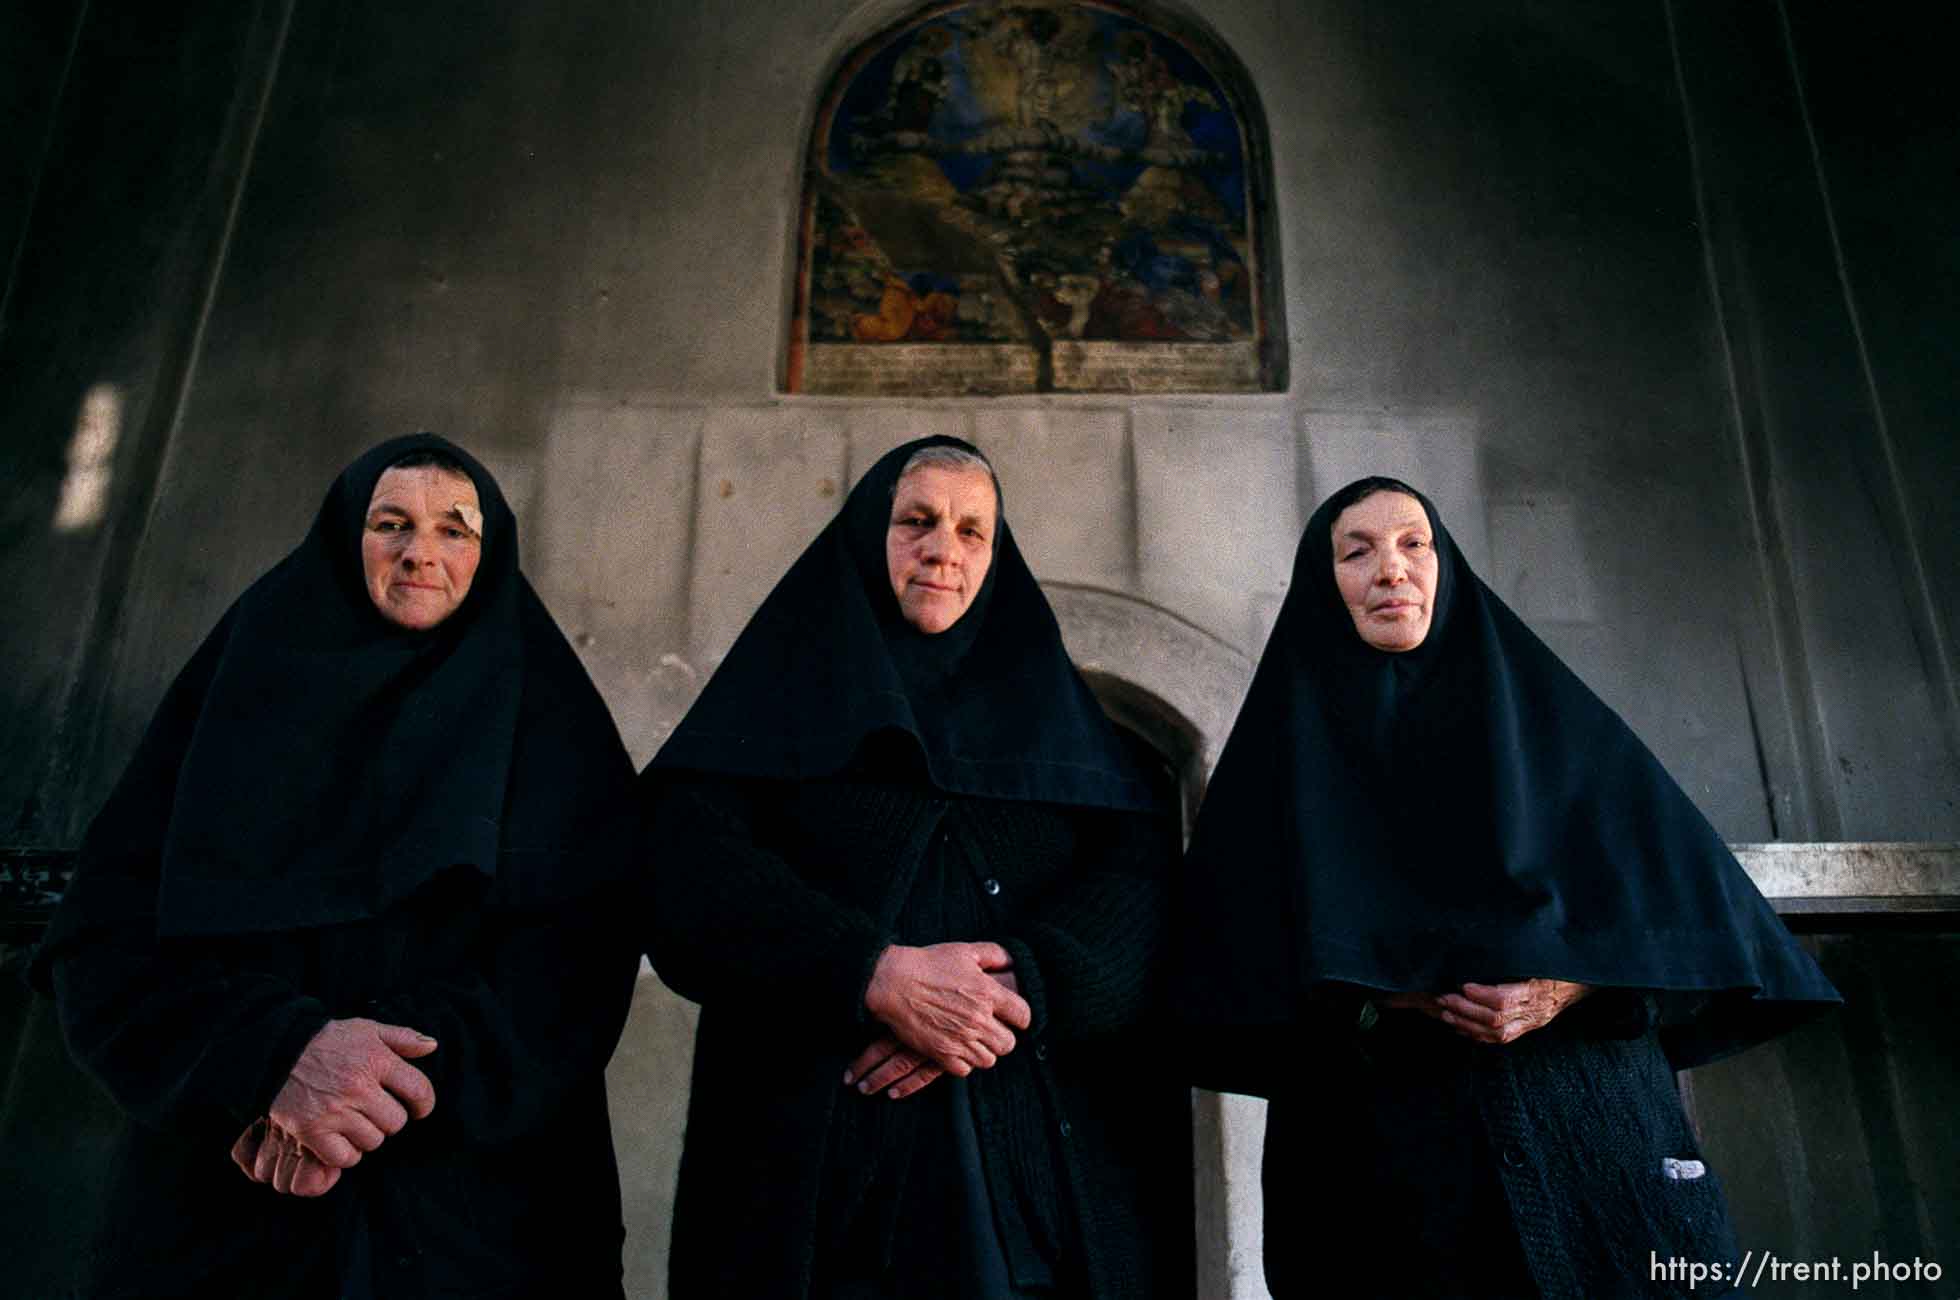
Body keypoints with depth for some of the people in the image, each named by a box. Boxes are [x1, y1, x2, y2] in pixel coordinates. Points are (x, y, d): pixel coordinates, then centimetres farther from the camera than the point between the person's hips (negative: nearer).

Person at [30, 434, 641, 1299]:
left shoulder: (547, 728, 0)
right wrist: (275, 1051, -23)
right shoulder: (239, 697, 2)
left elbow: (576, 962, -10)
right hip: (224, 1198, 1)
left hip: (471, 1194, -1)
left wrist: (407, 1074, -24)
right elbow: (104, 938, -5)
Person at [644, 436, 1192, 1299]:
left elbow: (1144, 876, 0)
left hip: (1043, 1151, 2)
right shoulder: (785, 689, 8)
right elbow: (687, 869, -7)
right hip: (821, 1146, -1)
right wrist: (875, 975, -21)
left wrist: (1016, 988, -19)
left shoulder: (1050, 706, 14)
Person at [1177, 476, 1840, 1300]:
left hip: (1590, 1128, 2)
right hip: (1387, 1151, -1)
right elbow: (1239, 952, -4)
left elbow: (1681, 896, 5)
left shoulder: (1544, 712, 13)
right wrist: (1389, 989, -20)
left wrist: (1566, 987, -13)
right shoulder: (1288, 748, 8)